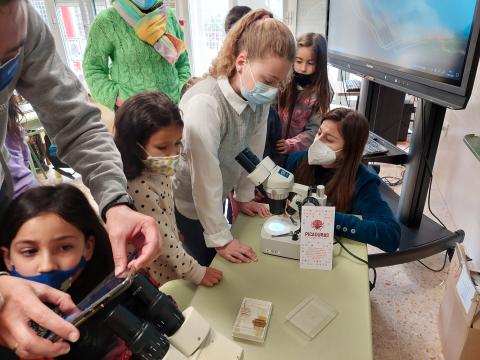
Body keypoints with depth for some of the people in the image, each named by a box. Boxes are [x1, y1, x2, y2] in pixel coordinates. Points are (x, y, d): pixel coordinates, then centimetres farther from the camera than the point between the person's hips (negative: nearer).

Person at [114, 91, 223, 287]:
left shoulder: (156, 169, -10)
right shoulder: (138, 189, -35)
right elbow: (163, 241, -26)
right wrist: (196, 272, -15)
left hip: (170, 259, 7)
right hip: (159, 278, -7)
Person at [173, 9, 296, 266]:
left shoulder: (259, 97, -12)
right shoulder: (205, 103, -34)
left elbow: (252, 150, -2)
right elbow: (205, 177, -30)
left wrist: (244, 196, 7)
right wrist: (221, 238, -22)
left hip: (216, 198, 6)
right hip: (185, 200, -6)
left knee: (217, 263, 21)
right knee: (206, 265, 10)